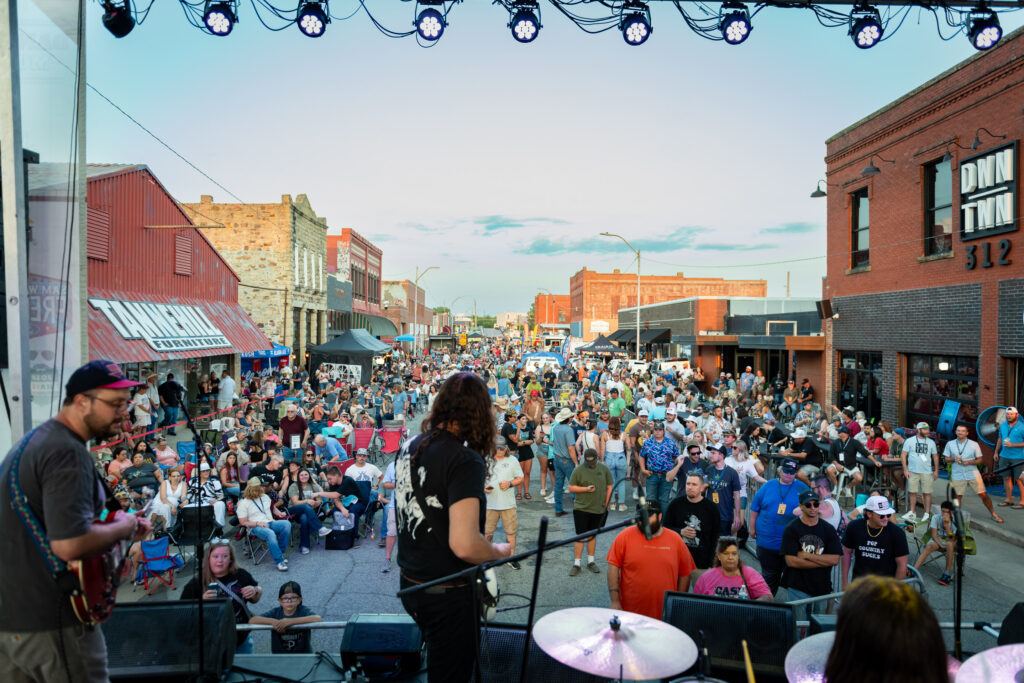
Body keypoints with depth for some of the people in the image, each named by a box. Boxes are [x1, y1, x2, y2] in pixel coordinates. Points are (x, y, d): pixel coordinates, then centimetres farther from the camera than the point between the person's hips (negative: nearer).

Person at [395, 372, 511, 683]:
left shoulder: (412, 447, 1)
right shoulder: (465, 461, -25)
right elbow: (464, 546, -31)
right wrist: (499, 550, -12)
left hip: (410, 584, 8)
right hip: (447, 593, -8)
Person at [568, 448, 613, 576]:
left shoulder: (604, 468, -1)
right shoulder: (578, 470, -7)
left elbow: (609, 486, 7)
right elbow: (571, 488, -4)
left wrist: (606, 503, 0)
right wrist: (586, 489, -17)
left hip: (598, 509, 2)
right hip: (581, 509, -2)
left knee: (593, 535, 15)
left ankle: (591, 561, 26)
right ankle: (576, 564, 8)